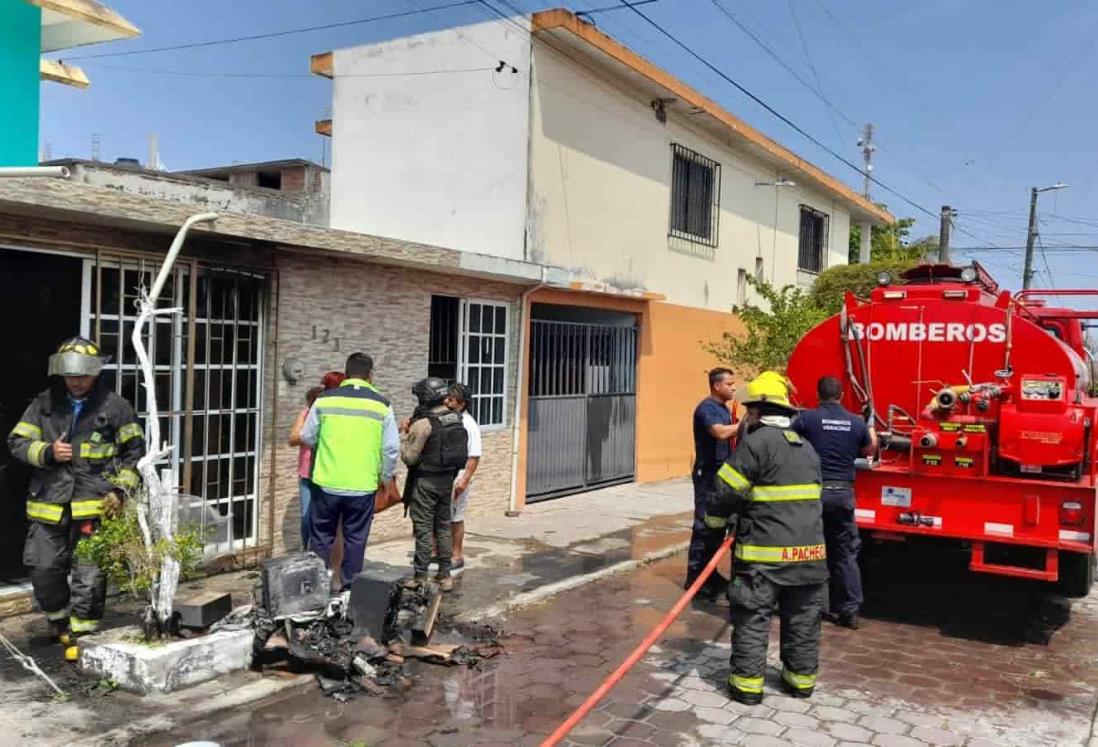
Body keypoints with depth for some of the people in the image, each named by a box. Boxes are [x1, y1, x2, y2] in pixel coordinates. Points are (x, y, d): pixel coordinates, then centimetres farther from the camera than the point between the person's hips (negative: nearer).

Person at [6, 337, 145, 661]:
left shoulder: (114, 406, -1)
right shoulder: (43, 404, 7)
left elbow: (134, 452, 4)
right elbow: (17, 442, 8)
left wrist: (121, 490, -5)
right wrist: (48, 453, -11)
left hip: (95, 504, -3)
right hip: (49, 504, 3)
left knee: (89, 574, -1)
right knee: (44, 569, 9)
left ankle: (82, 634, 12)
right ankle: (59, 619, 34)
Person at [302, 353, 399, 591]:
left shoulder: (324, 400, -3)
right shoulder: (381, 405, -3)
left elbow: (307, 437, 8)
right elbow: (391, 448, -1)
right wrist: (386, 476, 15)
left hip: (327, 483, 1)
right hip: (363, 486, 0)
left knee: (321, 536, 14)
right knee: (355, 538, 12)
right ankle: (348, 586, 19)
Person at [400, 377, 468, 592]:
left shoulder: (423, 423, -18)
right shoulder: (456, 419, 4)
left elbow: (409, 457, -15)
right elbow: (462, 452, 9)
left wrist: (404, 436, -1)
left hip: (425, 482, -7)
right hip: (447, 480, 7)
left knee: (423, 530, -1)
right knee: (444, 526, 15)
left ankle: (421, 578, 3)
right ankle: (445, 575, 20)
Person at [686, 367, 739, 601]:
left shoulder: (724, 408, 16)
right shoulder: (707, 408, -14)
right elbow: (720, 433, -30)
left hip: (722, 474, 9)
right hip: (708, 475, -9)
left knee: (717, 525, 13)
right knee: (704, 527, -8)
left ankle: (709, 575, 22)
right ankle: (695, 579, -3)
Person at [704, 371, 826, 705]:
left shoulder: (755, 442, -12)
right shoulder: (807, 448, 14)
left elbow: (729, 491, -11)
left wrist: (716, 520, 9)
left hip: (764, 553, -7)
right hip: (809, 550, 7)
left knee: (752, 618, 3)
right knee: (802, 619, 16)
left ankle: (747, 682, 7)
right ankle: (801, 677, 27)